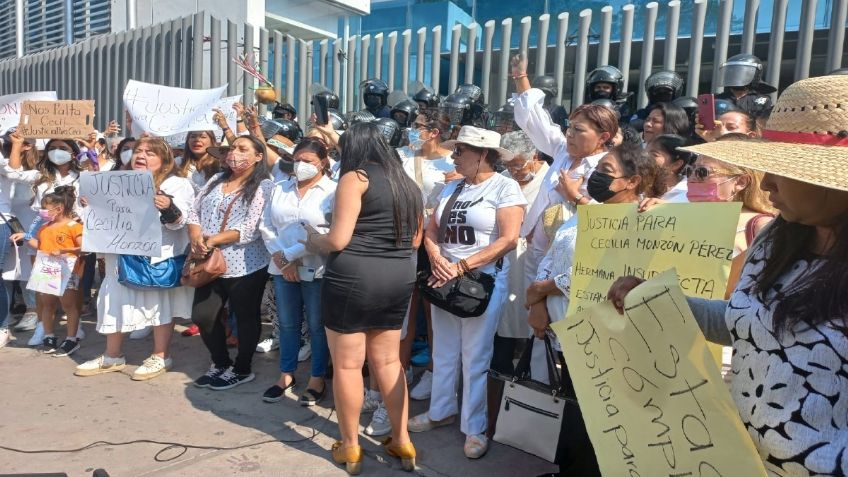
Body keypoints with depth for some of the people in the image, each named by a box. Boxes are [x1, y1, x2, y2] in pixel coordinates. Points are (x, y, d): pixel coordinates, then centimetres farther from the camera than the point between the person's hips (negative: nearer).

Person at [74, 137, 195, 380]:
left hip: (159, 256, -7)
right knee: (115, 301, 13)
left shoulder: (177, 184, -7)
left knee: (160, 303, 2)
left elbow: (179, 221, -16)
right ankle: (112, 357, 27)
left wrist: (168, 208, -36)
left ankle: (161, 356, 14)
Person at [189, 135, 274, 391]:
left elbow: (251, 228, -17)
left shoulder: (264, 186, -7)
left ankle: (242, 369, 25)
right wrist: (196, 238, -10)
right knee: (202, 316, 10)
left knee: (246, 318, 8)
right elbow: (194, 212, 9)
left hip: (245, 265, -6)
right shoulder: (216, 180, 13)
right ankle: (220, 363, 31)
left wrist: (214, 240, -22)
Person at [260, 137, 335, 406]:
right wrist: (281, 257, -7)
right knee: (287, 323, 14)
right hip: (282, 268, 5)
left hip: (316, 269, -4)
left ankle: (317, 379, 21)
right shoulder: (280, 189, 10)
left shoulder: (333, 191, -7)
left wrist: (291, 255, -14)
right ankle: (286, 374, 29)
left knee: (317, 326, 7)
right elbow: (267, 227, 8)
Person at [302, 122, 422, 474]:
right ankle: (402, 442, 24)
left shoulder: (355, 178, -7)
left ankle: (350, 448, 20)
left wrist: (312, 240, 6)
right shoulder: (407, 184, 14)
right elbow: (415, 240, 20)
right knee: (388, 362, 17)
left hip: (353, 277, -7)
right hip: (399, 278, 7)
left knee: (347, 365, 7)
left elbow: (338, 240, -13)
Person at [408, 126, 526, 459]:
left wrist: (461, 267, -18)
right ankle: (441, 411, 32)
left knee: (475, 358, 3)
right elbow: (431, 230, 9)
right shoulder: (452, 187, 12)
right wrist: (437, 260, -12)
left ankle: (475, 428, 19)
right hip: (445, 280, 6)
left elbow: (508, 239, -17)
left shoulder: (505, 187, -8)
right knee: (443, 352, 14)